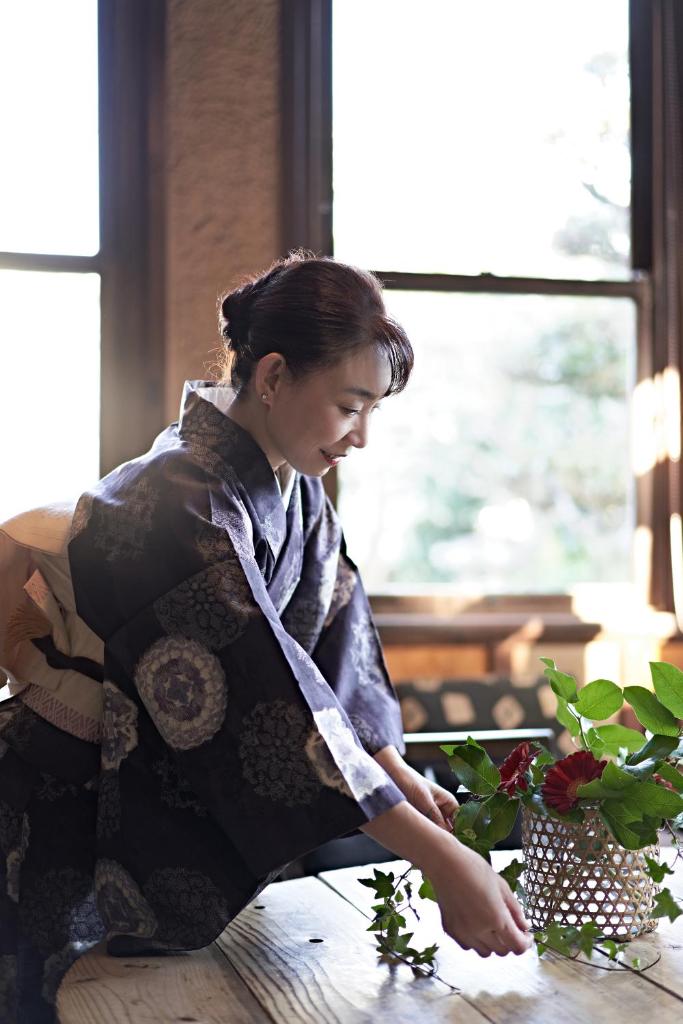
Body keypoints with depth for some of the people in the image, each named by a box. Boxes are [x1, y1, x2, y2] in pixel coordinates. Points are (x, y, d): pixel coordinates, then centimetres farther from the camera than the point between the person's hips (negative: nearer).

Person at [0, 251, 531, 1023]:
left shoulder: (292, 486, -1)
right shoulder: (182, 502, -29)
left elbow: (333, 635, 4)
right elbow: (269, 700, -36)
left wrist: (397, 772, -9)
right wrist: (441, 861, -37)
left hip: (161, 808, 8)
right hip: (68, 811, -8)